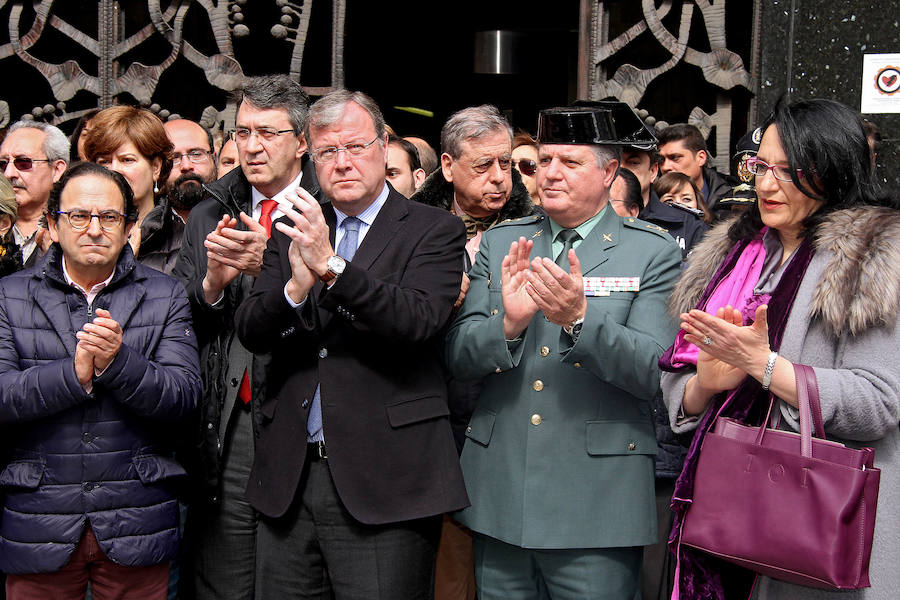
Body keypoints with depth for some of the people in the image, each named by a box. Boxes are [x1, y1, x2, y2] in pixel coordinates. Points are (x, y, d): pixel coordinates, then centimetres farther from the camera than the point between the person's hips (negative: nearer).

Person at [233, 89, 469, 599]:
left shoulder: (435, 230, -1)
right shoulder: (292, 232, 13)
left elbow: (420, 322, -16)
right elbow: (251, 332, 3)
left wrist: (332, 265, -25)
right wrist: (295, 287, -17)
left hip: (383, 482, -4)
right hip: (291, 476, 4)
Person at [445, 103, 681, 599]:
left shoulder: (654, 252, -2)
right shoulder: (500, 243, 8)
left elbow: (654, 372, -11)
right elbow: (456, 356, 2)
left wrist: (579, 318, -27)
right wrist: (508, 323, -18)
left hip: (598, 503, -3)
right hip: (498, 497, 3)